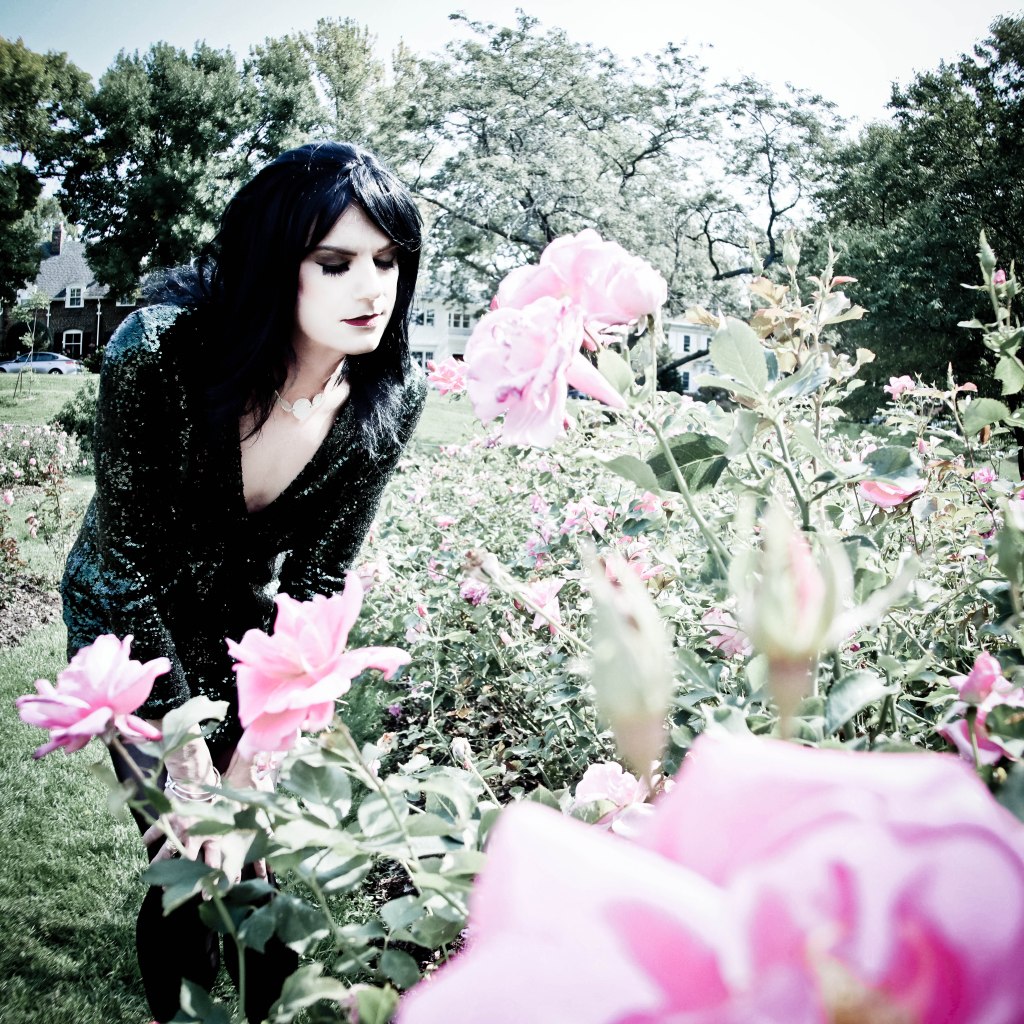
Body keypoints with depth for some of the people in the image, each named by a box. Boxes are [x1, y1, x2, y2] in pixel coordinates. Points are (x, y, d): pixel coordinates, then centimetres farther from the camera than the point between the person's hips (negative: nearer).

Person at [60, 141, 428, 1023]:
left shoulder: (391, 396, -22)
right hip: (133, 625, -2)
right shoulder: (159, 354, -32)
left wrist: (250, 764, -20)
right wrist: (190, 763, -24)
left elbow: (316, 581, -15)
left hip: (250, 622, 3)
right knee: (189, 869, -4)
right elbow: (130, 566, -23)